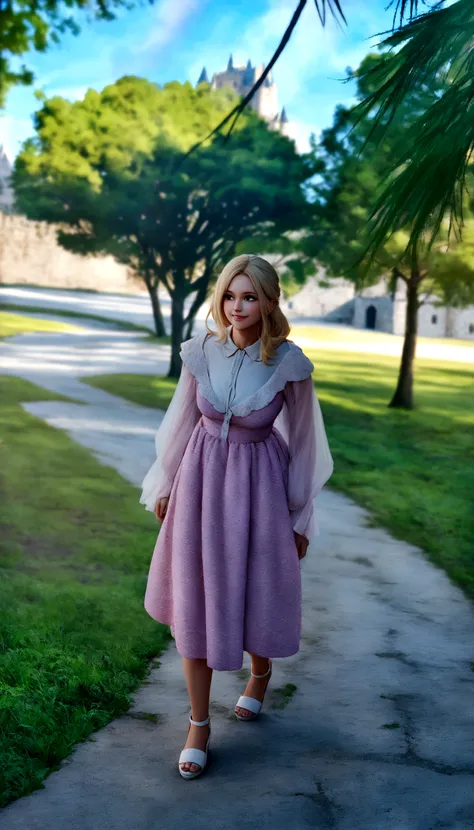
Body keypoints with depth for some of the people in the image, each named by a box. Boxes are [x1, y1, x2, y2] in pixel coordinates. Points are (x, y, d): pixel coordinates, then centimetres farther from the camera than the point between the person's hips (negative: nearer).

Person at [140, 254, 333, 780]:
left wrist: (301, 518, 1)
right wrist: (163, 487, 13)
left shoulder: (289, 364, -15)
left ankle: (260, 672, 48)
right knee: (194, 601, 6)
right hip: (200, 481, 2)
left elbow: (302, 441, -5)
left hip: (258, 484, -2)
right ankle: (199, 723, 22)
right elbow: (182, 421, 5)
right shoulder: (201, 352, -9)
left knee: (257, 592, 12)